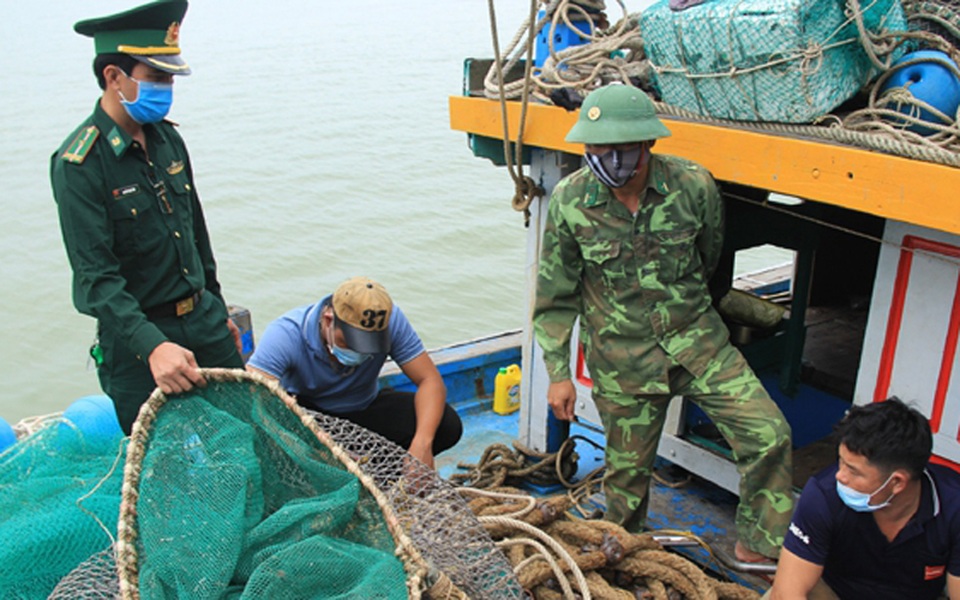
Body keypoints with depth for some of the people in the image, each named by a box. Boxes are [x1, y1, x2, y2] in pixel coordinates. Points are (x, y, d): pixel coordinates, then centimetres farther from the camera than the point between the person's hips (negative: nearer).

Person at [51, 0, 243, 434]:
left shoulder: (166, 137, 5)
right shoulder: (78, 163, -18)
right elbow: (95, 278, -24)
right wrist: (152, 346, -36)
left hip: (205, 321, 7)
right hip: (137, 334, -6)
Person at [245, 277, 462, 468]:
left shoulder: (391, 320, -25)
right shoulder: (286, 333, -32)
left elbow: (430, 380, -22)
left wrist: (422, 444, -39)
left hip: (363, 408, 3)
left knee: (448, 425, -21)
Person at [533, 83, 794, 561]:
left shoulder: (693, 185, -12)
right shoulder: (569, 200, -11)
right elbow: (555, 295, -2)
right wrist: (558, 373, -1)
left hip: (695, 337, 1)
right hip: (621, 356, -1)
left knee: (768, 434, -9)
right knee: (628, 468, 10)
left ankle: (757, 548, 14)